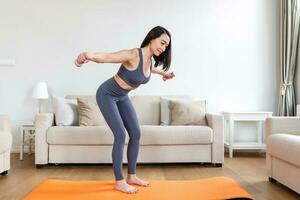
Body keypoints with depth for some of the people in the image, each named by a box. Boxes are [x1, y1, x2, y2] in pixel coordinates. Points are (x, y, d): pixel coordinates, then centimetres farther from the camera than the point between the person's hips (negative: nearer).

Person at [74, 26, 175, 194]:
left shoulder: (150, 59, -4)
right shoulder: (134, 54, -28)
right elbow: (107, 56, -44)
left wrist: (163, 73, 37)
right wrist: (91, 56, -66)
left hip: (122, 97, 8)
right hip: (107, 95, -8)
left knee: (136, 134, 4)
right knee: (120, 135, -13)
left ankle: (132, 176, 17)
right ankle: (119, 182, 1)